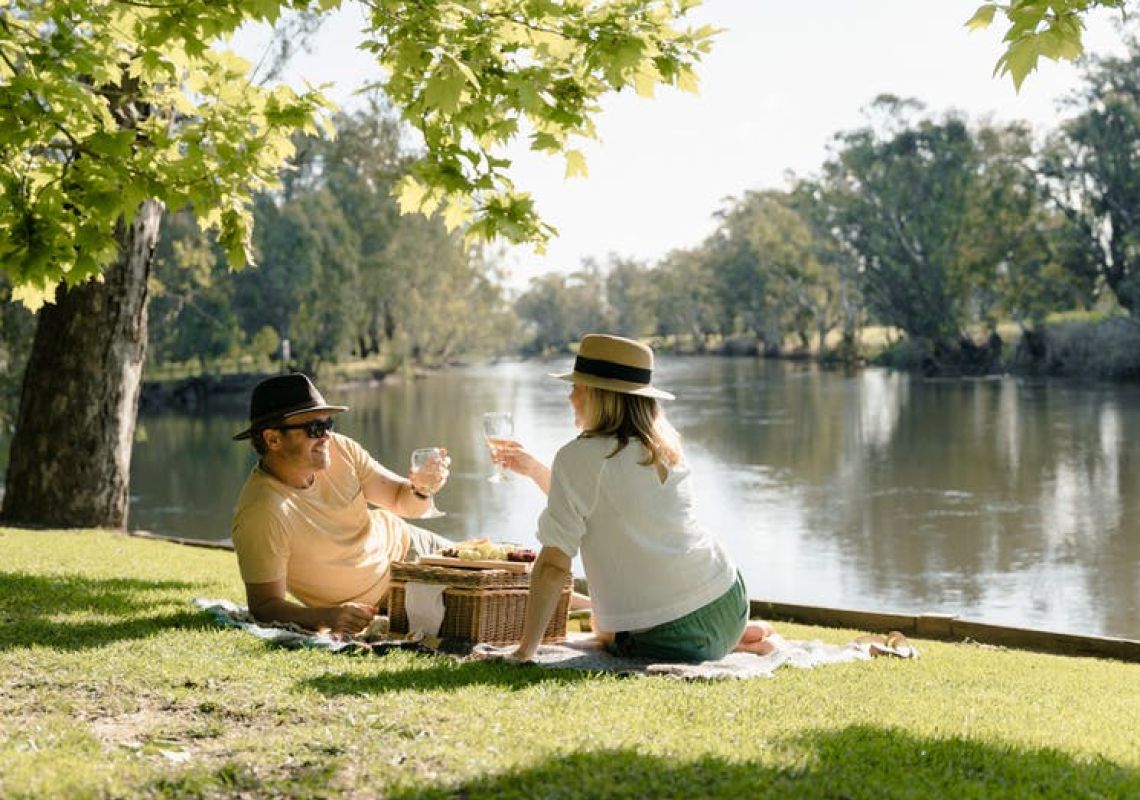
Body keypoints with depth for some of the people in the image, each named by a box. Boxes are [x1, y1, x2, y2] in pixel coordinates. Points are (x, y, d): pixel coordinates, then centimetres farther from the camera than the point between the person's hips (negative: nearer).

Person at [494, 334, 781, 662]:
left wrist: (525, 651, -13)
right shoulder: (662, 447, 8)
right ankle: (740, 634, 19)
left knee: (603, 629, 31)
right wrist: (533, 468, 26)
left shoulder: (579, 457, -14)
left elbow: (554, 564, -17)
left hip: (670, 638, -7)